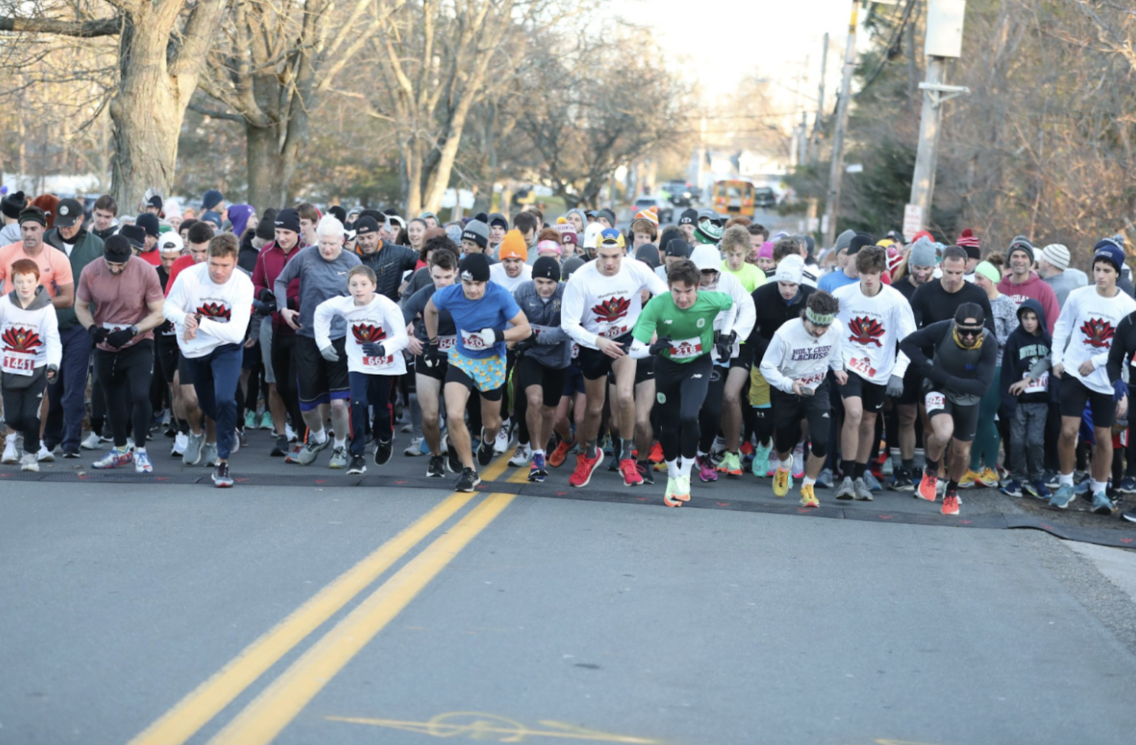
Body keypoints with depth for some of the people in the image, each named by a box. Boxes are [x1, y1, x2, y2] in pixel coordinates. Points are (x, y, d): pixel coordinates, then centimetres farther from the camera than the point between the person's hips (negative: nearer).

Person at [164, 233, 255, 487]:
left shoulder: (243, 285, -25)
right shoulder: (189, 276, -24)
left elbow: (236, 332, -30)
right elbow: (169, 307, -7)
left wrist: (200, 322, -36)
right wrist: (185, 318, -30)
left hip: (226, 348, -2)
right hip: (193, 349, 2)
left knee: (225, 399, -24)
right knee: (207, 406, 19)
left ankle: (222, 461, -9)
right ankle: (230, 430, 55)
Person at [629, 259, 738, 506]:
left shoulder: (711, 300, -25)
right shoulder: (657, 305, -29)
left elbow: (732, 305, 2)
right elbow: (634, 350, -30)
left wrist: (726, 336, -3)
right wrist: (652, 347, -49)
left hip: (698, 364, -1)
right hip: (667, 365, 1)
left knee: (688, 417, -22)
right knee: (668, 426, 7)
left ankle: (685, 475, 0)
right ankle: (673, 478, 32)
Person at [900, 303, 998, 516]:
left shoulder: (989, 344, -29)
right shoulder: (942, 330, -29)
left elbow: (982, 386, -31)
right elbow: (907, 343, -14)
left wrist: (944, 378, -35)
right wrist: (926, 366, -27)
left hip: (966, 399, 2)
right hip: (938, 390, -2)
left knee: (961, 452, 13)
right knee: (943, 433, -30)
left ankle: (952, 492, 45)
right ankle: (931, 470, 3)